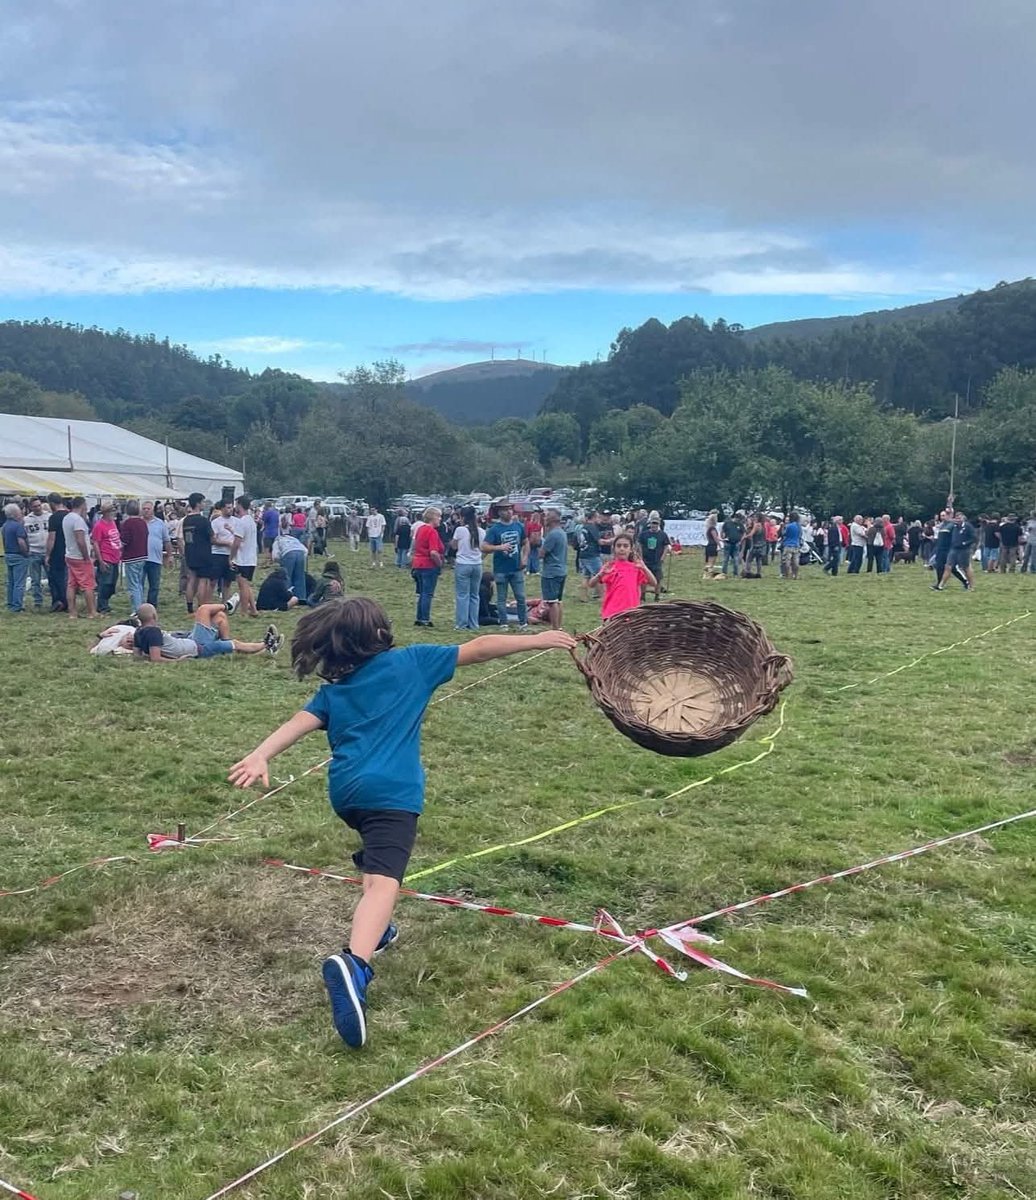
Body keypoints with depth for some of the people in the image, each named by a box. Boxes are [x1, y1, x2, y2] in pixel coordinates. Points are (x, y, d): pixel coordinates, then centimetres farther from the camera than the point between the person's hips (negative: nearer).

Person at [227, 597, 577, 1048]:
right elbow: (478, 649, 12)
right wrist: (540, 640, 18)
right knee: (382, 881, -21)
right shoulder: (411, 662, 12)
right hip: (391, 790, -5)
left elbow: (298, 723, 3)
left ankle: (375, 931, 44)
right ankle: (354, 964, -44)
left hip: (345, 790, 6)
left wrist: (260, 757, -10)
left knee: (376, 859, 35)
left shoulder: (333, 690, 19)